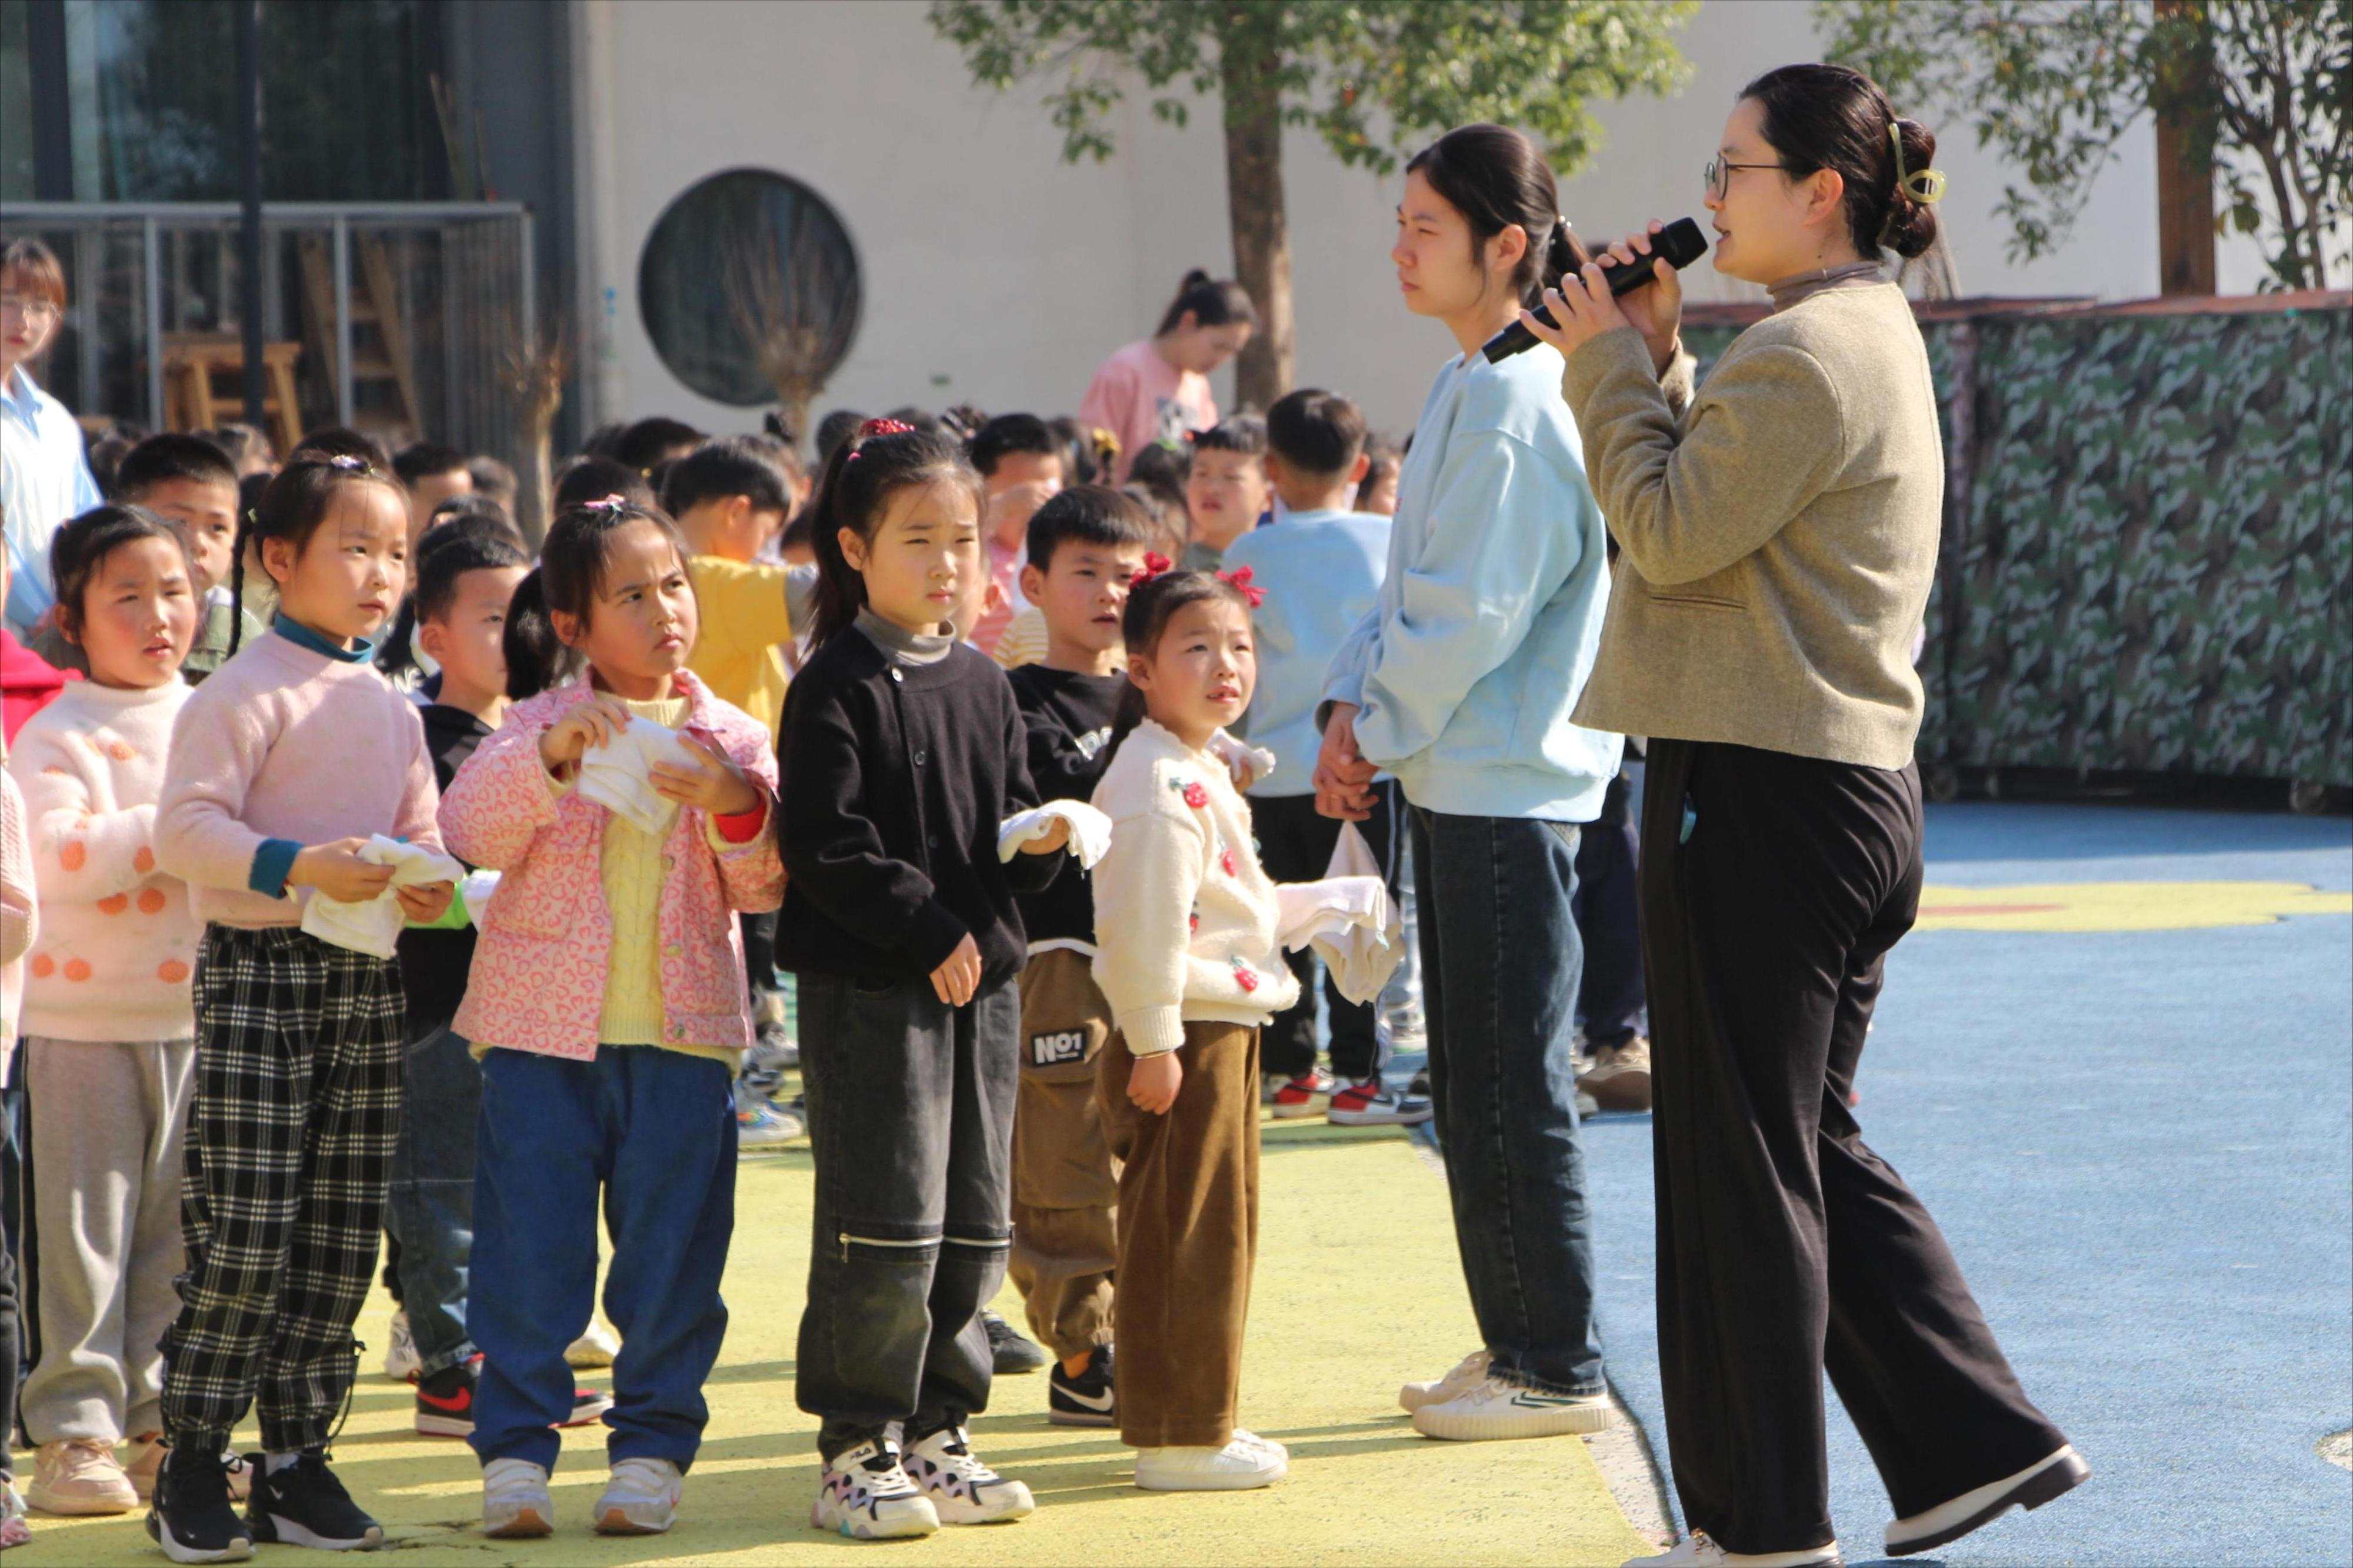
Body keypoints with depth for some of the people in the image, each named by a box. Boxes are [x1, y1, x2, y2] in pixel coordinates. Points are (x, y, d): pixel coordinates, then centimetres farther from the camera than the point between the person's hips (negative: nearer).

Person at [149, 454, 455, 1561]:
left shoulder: (392, 707, 13)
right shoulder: (245, 693, -9)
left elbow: (422, 827, 18)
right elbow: (185, 828, -16)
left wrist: (430, 878, -5)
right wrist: (298, 866, -28)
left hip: (368, 973, 7)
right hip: (259, 968, -7)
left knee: (341, 1236, 8)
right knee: (243, 1233, -9)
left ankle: (297, 1458, 16)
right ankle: (191, 1465, 0)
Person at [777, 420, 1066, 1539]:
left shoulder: (981, 685, 14)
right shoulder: (838, 687, -7)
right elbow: (825, 848, -14)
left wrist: (1038, 846, -4)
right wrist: (928, 932, -17)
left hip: (981, 982, 7)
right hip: (868, 986, -7)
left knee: (972, 1225, 9)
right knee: (888, 1226, -8)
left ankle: (936, 1433, 19)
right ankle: (856, 1451, 0)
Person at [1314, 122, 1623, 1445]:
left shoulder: (1514, 401, -16)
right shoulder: (1474, 391, 14)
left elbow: (1472, 612, -19)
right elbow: (1416, 586, 18)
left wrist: (1380, 735, -9)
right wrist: (1357, 709, 5)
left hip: (1507, 786, -10)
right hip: (1461, 781, 10)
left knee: (1515, 1088, -4)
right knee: (1474, 1083, 14)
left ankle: (1562, 1369, 2)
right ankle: (1515, 1343, 22)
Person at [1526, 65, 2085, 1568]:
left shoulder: (1805, 353, -16)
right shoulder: (1873, 336, 18)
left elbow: (1670, 533, -17)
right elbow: (1715, 510, 19)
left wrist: (1610, 364, -7)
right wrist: (1656, 360, 11)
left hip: (1764, 797, -10)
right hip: (1854, 785, 10)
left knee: (1743, 1164, -2)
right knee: (1814, 1146, 17)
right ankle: (1983, 1438, 16)